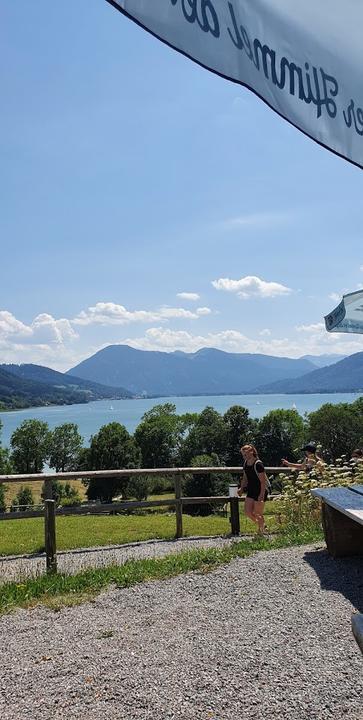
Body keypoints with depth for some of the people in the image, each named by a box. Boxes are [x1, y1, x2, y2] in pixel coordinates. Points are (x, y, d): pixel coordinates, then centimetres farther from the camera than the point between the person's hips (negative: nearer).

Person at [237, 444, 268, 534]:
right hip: (251, 491, 7)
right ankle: (261, 525, 25)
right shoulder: (245, 463, 3)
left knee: (258, 514, 0)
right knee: (247, 512, 3)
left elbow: (263, 481, -19)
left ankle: (262, 530, 21)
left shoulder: (258, 464, -20)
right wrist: (241, 488, 10)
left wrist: (261, 495, -22)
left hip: (260, 492, -7)